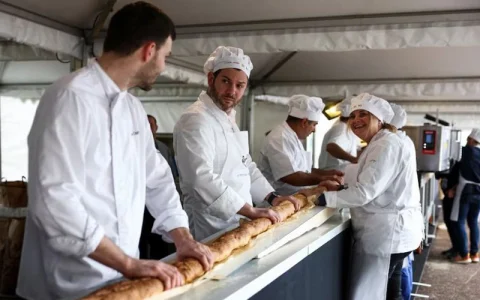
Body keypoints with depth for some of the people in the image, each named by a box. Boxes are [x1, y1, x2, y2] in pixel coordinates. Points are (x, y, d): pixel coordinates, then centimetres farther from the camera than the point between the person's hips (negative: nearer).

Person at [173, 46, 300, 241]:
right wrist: (251, 211, -26)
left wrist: (272, 197, 9)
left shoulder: (228, 119, 13)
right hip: (212, 230, -9)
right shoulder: (196, 120, -19)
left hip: (237, 224, 9)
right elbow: (203, 179, -29)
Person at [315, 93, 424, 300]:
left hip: (386, 234, -11)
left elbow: (365, 192, -23)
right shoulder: (382, 144, 18)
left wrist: (319, 198, -21)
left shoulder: (386, 145, -16)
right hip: (393, 232, 11)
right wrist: (340, 189, 6)